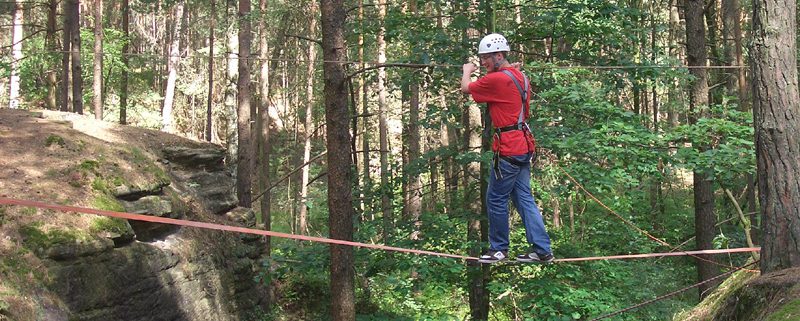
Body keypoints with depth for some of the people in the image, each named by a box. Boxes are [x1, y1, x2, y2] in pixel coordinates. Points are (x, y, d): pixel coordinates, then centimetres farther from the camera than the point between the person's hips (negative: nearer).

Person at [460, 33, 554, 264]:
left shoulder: (496, 79, -16)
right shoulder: (520, 76, 12)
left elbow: (466, 88, -3)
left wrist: (467, 71, 19)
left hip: (508, 150, -9)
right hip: (523, 147, 9)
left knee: (496, 200, 3)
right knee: (524, 198, 11)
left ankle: (499, 249, 15)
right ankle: (541, 250, 11)